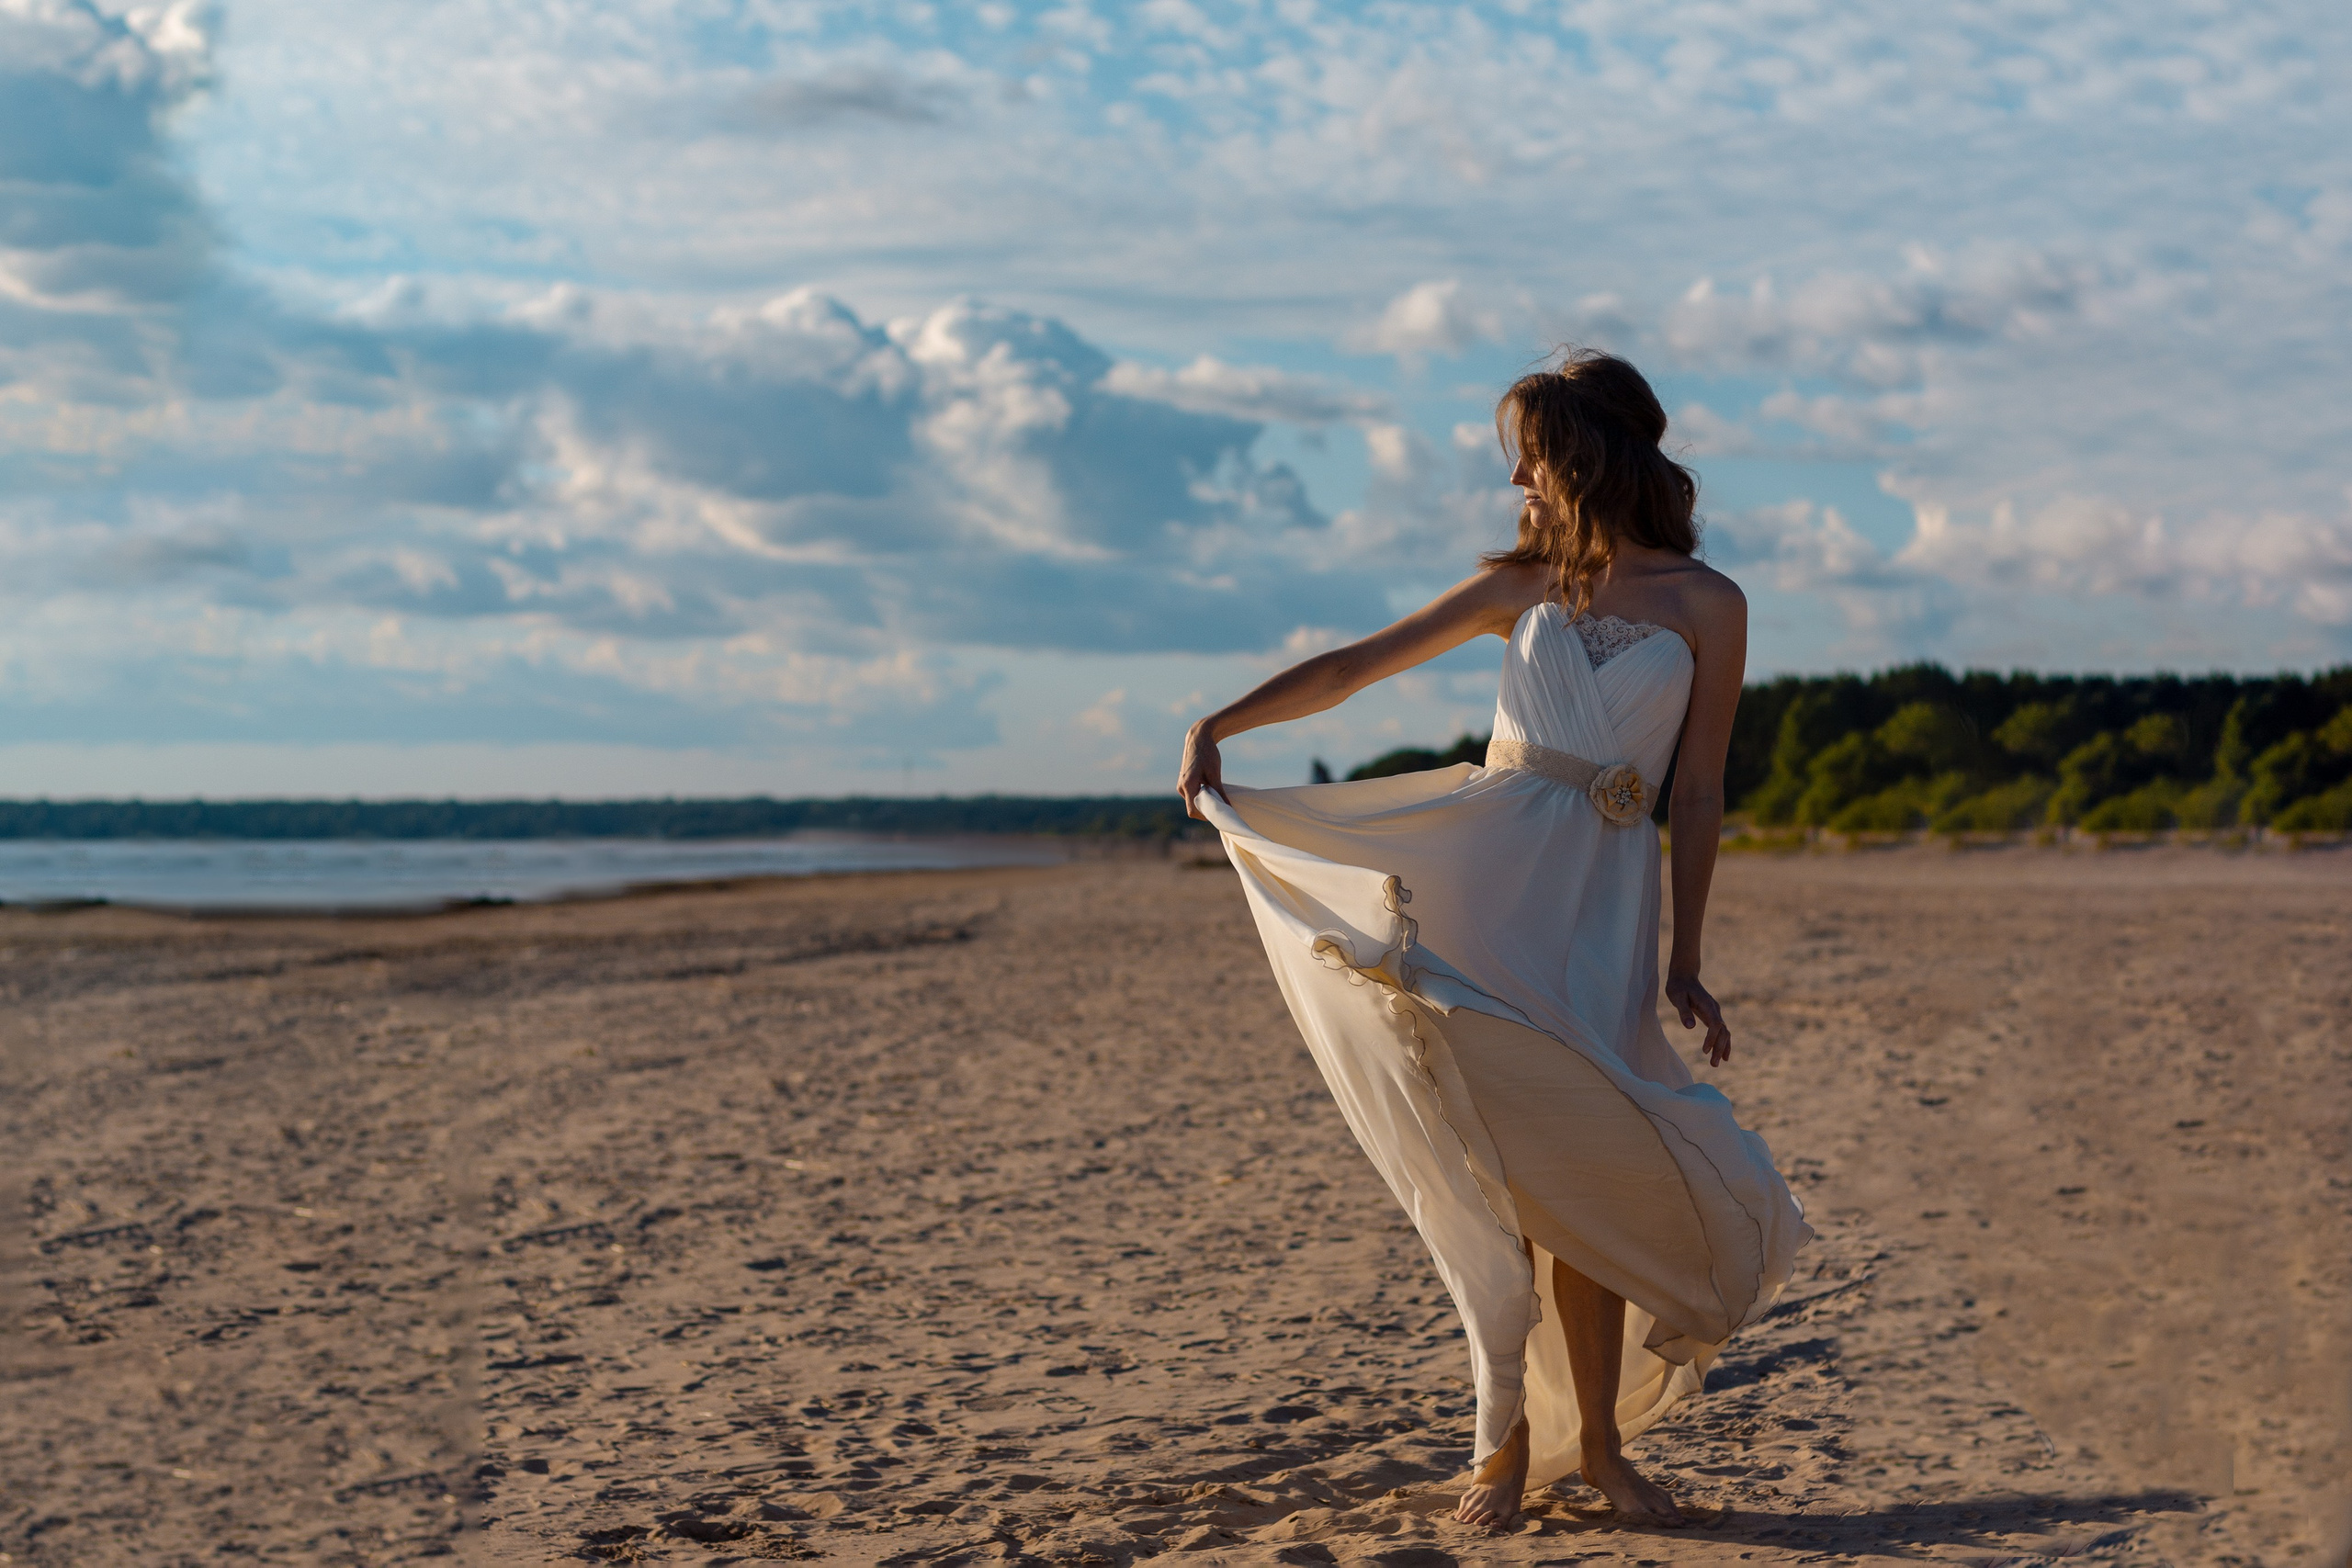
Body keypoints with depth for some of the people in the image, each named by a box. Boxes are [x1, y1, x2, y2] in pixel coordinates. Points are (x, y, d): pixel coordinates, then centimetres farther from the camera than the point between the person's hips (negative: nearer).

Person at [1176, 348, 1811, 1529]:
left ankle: (1596, 1441, 5)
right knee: (1499, 1158, -4)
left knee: (1575, 1165, -6)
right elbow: (1354, 667, 13)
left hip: (1601, 892, -1)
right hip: (1486, 859, 2)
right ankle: (1505, 1442, 0)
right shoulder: (1522, 585, 12)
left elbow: (1697, 793, 5)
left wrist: (1684, 963, 3)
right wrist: (1221, 724, 1)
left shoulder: (1707, 607, 5)